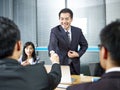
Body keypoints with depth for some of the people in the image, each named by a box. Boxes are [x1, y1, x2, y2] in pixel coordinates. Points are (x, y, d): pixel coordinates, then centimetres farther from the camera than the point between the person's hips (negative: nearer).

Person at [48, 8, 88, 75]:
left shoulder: (78, 31, -2)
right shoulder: (55, 31, -12)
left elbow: (84, 45, 10)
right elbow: (52, 43, -30)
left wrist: (78, 54, -7)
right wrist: (52, 52, -52)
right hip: (61, 64, -3)